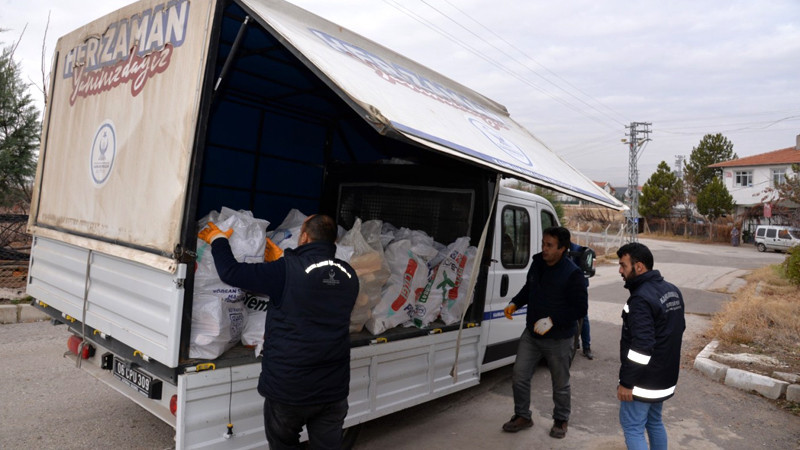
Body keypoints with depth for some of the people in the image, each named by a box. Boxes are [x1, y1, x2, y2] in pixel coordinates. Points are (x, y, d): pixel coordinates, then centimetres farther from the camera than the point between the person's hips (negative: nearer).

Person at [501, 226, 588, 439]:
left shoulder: (573, 274, -20)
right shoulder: (537, 263, -1)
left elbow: (580, 308, -18)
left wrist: (552, 320, -26)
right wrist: (515, 304, 2)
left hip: (559, 339, -5)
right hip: (531, 333, 6)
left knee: (560, 384, 13)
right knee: (520, 376, 8)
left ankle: (560, 420, 36)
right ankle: (522, 416, 27)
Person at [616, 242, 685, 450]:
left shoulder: (641, 298, -25)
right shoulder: (672, 290, 7)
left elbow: (641, 346, -29)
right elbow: (679, 328, 19)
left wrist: (626, 382, -21)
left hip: (644, 380, -9)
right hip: (665, 375, 9)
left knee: (632, 427, 2)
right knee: (654, 422, 22)